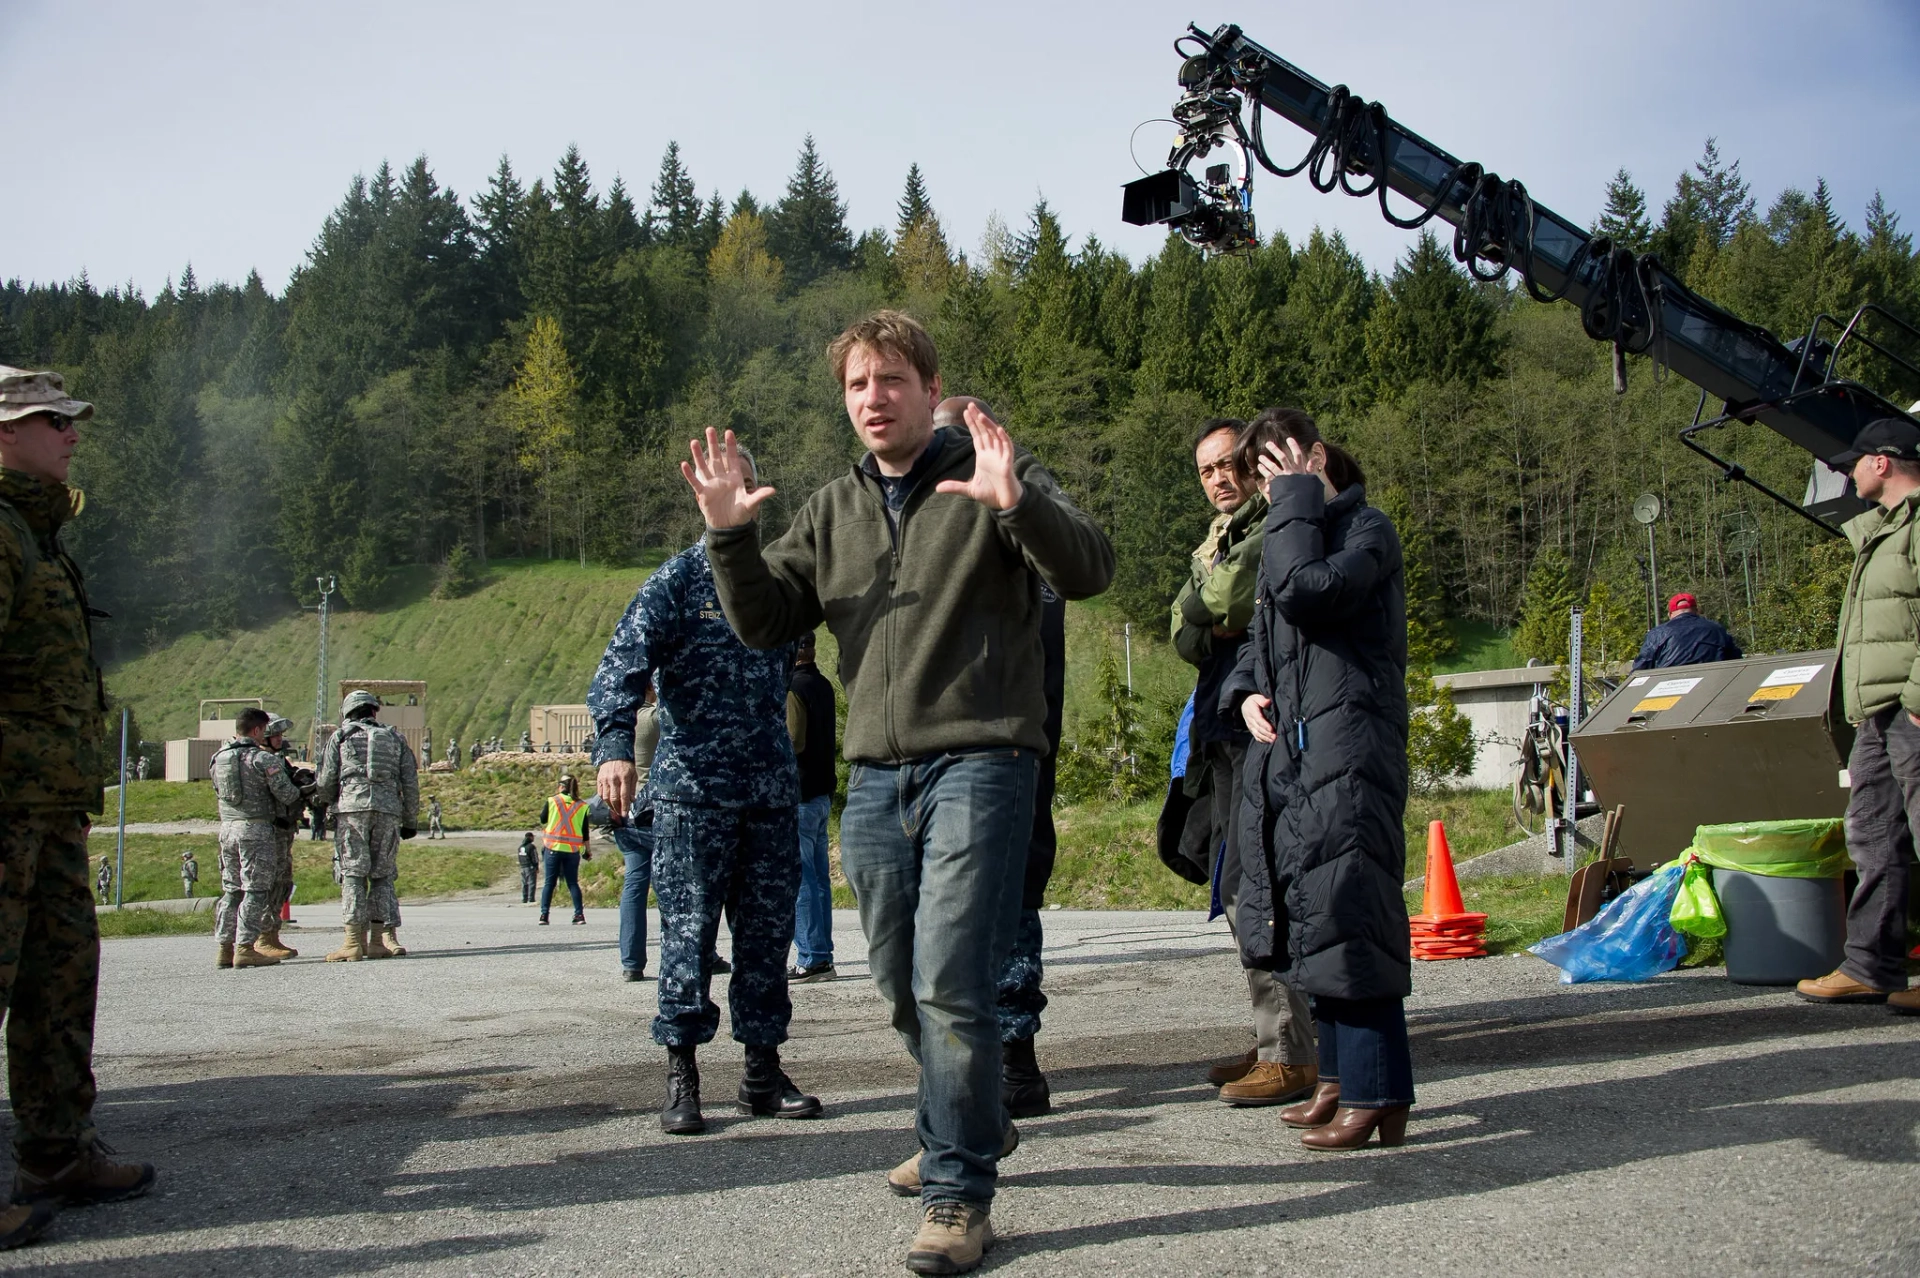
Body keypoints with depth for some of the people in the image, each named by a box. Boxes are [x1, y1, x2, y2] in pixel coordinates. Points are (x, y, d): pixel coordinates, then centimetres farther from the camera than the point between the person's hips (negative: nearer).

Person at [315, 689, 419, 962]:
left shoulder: (341, 737, 10)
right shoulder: (395, 738, 16)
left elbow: (326, 782, 6)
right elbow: (410, 784, 12)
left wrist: (330, 802, 28)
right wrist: (410, 822, 18)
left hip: (351, 809, -2)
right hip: (388, 811, 2)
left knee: (353, 874, -1)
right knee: (382, 875, 8)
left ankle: (354, 943, -6)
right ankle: (377, 942, 6)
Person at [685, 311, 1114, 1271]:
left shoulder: (994, 475, 0)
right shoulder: (832, 510, 15)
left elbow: (1089, 571, -13)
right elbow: (766, 624, 12)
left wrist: (1014, 503, -30)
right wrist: (729, 536, -5)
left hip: (980, 761, -6)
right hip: (875, 776, 6)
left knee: (950, 983, -12)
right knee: (902, 987, 15)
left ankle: (959, 1194, 1)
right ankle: (970, 1128, 38)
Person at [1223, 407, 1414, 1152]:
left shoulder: (1366, 531, -6)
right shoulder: (1287, 534, 21)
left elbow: (1304, 591, -24)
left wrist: (1297, 498, -13)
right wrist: (1247, 692, 3)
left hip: (1347, 750, -9)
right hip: (1288, 749, 9)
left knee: (1345, 912, -11)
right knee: (1308, 918, 12)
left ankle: (1377, 1097, -5)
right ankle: (1341, 1078, 22)